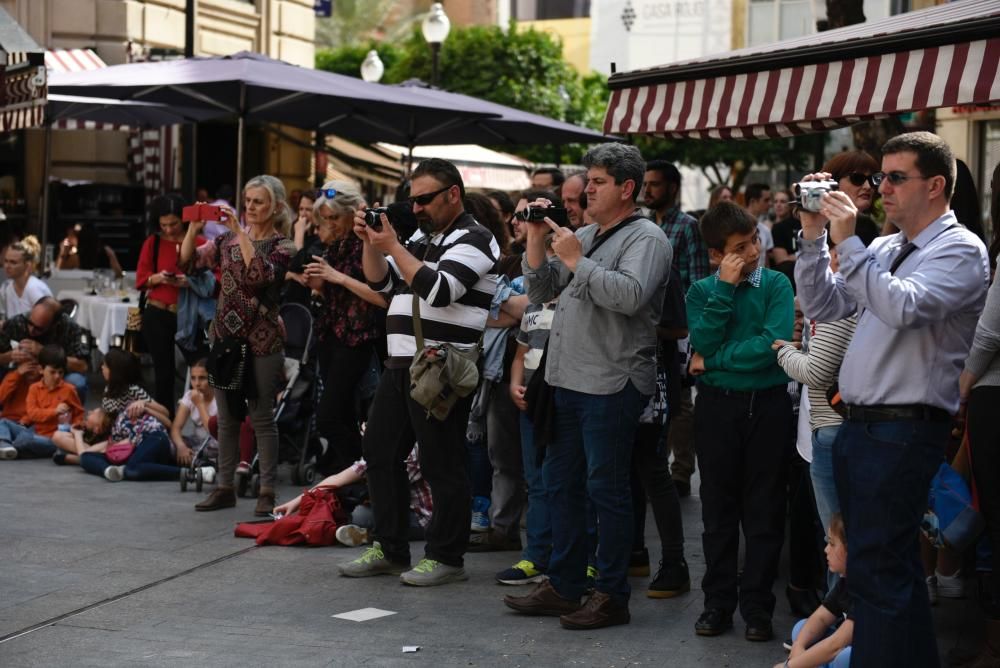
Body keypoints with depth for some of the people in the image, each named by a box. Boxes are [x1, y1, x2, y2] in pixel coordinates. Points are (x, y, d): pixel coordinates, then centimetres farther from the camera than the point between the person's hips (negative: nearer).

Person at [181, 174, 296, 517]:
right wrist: (195, 225, -10)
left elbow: (260, 274, -23)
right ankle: (224, 487, 18)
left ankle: (267, 491, 6)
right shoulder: (229, 239, 9)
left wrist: (240, 232, -24)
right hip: (225, 334, 5)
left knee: (262, 417, -1)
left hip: (262, 340, -5)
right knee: (227, 416, 10)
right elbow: (188, 259, 5)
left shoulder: (282, 246, -4)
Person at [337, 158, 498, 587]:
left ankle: (446, 557, 5)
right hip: (401, 364, 9)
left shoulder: (472, 239, -8)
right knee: (380, 452, 12)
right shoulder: (423, 239, 19)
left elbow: (439, 290, -22)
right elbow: (381, 283, 18)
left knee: (441, 463, -4)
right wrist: (371, 243, 2)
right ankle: (390, 549, 22)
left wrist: (392, 246, -20)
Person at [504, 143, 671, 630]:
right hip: (568, 380, 9)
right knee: (561, 482, 13)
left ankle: (612, 596, 6)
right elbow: (540, 293, 16)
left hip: (611, 384, -9)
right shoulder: (583, 237, 18)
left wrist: (576, 261, -18)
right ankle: (563, 586, 23)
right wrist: (536, 242, 3)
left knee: (606, 489, -2)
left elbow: (630, 295, -24)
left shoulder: (645, 238, -7)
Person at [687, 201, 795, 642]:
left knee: (764, 510, 4)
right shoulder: (702, 291, 4)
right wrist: (725, 287, -14)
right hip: (717, 405, 2)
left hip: (768, 404, -2)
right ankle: (718, 602, 17)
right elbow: (704, 342, -12)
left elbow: (775, 343, -16)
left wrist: (713, 361, -11)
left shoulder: (776, 284, -2)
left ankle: (757, 605, 12)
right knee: (718, 509, 8)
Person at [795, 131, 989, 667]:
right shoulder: (882, 250, 16)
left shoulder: (960, 251, -8)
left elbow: (904, 308, -25)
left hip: (905, 431, -8)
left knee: (877, 572, -10)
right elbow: (824, 306, 12)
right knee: (894, 568, 16)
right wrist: (813, 236, 2)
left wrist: (848, 242, -22)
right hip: (858, 424, 8)